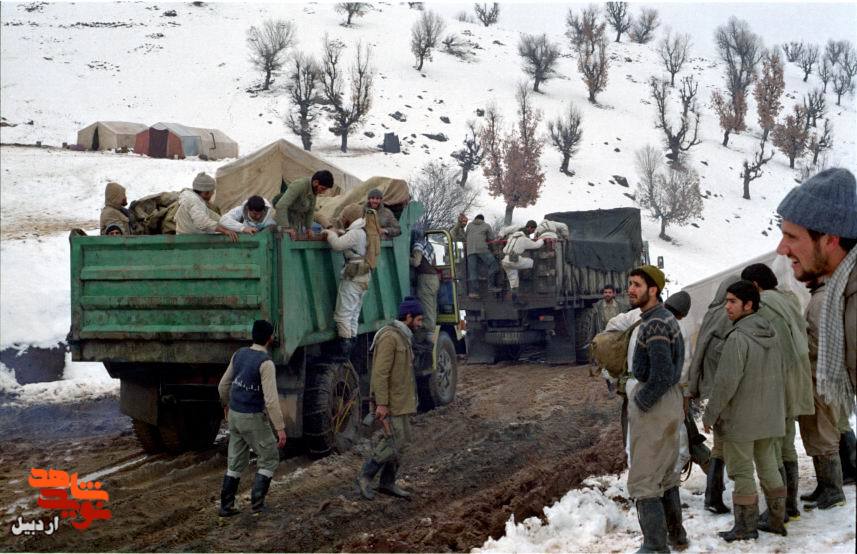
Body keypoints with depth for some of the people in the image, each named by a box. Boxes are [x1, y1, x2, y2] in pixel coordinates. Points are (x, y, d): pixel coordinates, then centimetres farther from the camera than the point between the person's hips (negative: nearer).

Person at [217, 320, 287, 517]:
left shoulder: (239, 355, 3)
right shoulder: (266, 363, -21)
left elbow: (223, 385, 13)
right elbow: (271, 399, -26)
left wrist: (226, 404, 33)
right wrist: (281, 428, -22)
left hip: (236, 415, 7)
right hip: (254, 419, -7)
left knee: (236, 461, 16)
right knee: (269, 458, 10)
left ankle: (226, 506, 16)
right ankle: (257, 501, 2)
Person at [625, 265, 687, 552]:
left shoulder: (654, 324, -21)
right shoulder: (665, 317, 11)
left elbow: (662, 375, -27)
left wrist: (639, 401, -15)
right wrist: (636, 385, 14)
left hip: (653, 407, -10)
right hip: (669, 400, 10)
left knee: (643, 482, -3)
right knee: (666, 475, 20)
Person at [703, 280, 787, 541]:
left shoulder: (738, 337, -20)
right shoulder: (770, 333, 6)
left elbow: (726, 381, -22)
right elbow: (780, 372, 15)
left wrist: (710, 414, -12)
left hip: (741, 418, -8)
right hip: (769, 416, 8)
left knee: (741, 471, 2)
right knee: (768, 466, 16)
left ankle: (746, 526, 8)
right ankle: (777, 520, 23)